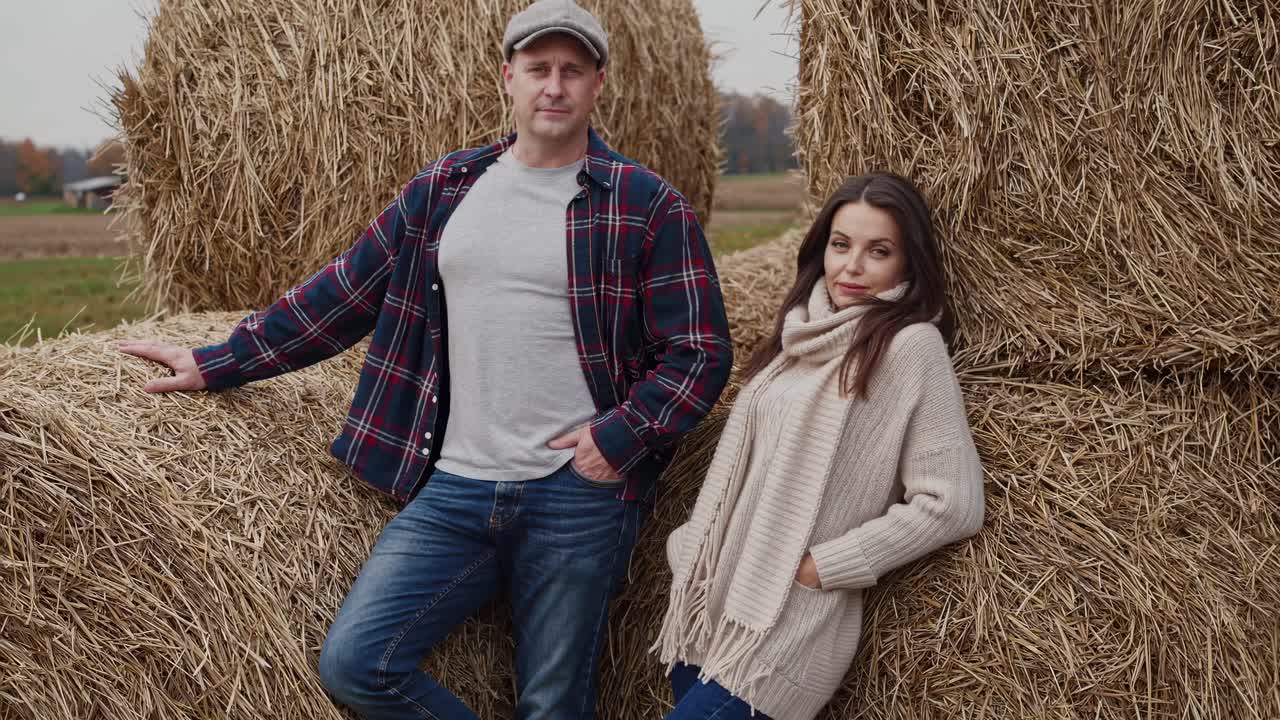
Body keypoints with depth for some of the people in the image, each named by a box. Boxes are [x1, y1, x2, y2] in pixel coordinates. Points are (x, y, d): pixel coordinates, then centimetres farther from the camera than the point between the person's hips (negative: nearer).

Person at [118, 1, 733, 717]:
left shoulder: (649, 206, -2)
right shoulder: (443, 190, 9)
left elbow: (701, 351, -2)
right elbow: (343, 295, 14)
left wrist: (621, 437, -15)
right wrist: (214, 364, 13)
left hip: (577, 495, -3)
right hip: (453, 488, 4)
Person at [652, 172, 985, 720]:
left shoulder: (910, 345, -12)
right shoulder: (805, 331, 10)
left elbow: (953, 504, -16)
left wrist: (821, 565, -13)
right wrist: (695, 548, 5)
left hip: (789, 636, -7)